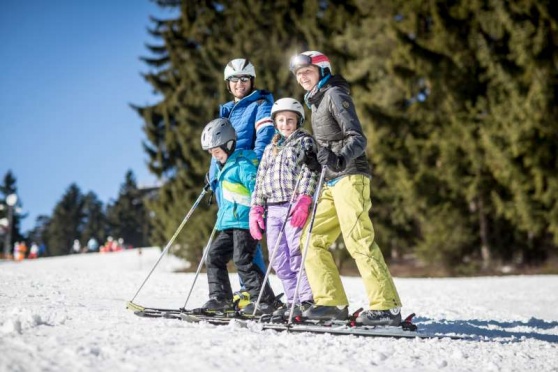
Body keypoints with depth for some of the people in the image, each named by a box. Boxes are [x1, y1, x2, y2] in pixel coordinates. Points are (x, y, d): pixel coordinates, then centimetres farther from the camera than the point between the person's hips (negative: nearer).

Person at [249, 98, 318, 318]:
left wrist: (303, 199, -20)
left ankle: (307, 300, -7)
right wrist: (256, 209, 11)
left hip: (294, 206, -6)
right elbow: (260, 180, 21)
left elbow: (309, 173, -7)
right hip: (273, 209, 6)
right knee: (279, 261, 4)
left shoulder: (305, 141, 6)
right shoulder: (270, 148, 23)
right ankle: (293, 300, 10)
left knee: (298, 256, -11)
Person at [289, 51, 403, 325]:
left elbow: (357, 138, -15)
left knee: (359, 241, -17)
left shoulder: (334, 94, -4)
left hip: (349, 176, -10)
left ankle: (387, 307, -18)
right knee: (312, 239, 5)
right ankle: (333, 303, 6)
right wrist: (316, 160, 11)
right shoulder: (317, 100, 23)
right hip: (332, 182, 10)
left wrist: (341, 159, -33)